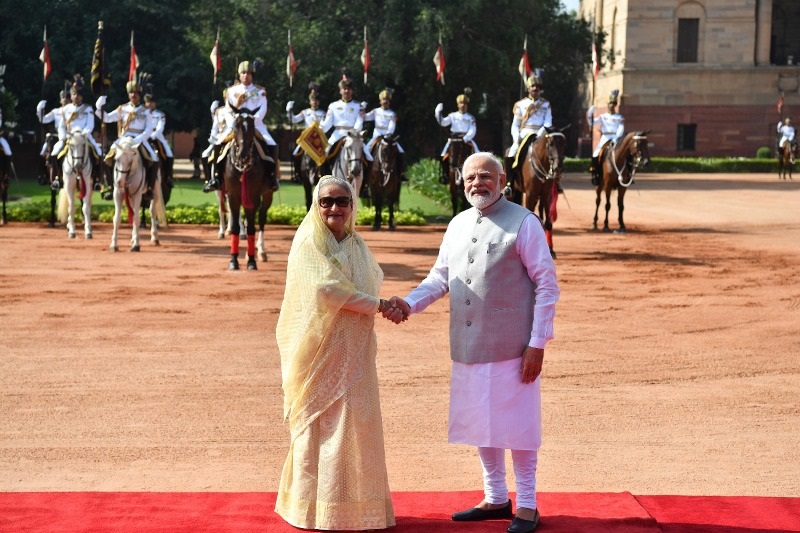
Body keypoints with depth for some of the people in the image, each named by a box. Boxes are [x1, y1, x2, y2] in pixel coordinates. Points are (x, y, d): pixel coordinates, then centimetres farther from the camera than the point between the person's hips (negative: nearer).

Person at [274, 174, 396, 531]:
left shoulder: (356, 244, 13)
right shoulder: (308, 243, -8)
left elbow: (372, 281, 18)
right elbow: (327, 289, -18)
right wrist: (378, 305, -15)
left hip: (354, 350, 6)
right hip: (321, 348, -6)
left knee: (355, 420, 6)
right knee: (319, 422, -2)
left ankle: (352, 499, 16)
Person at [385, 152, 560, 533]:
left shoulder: (523, 223, -8)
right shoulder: (458, 225, 11)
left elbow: (547, 284, -9)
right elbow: (440, 277, 14)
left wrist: (537, 343, -13)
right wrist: (410, 303, -5)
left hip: (511, 347, -6)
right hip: (469, 346, 6)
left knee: (516, 423, 1)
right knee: (480, 423, 14)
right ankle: (495, 498, 29)